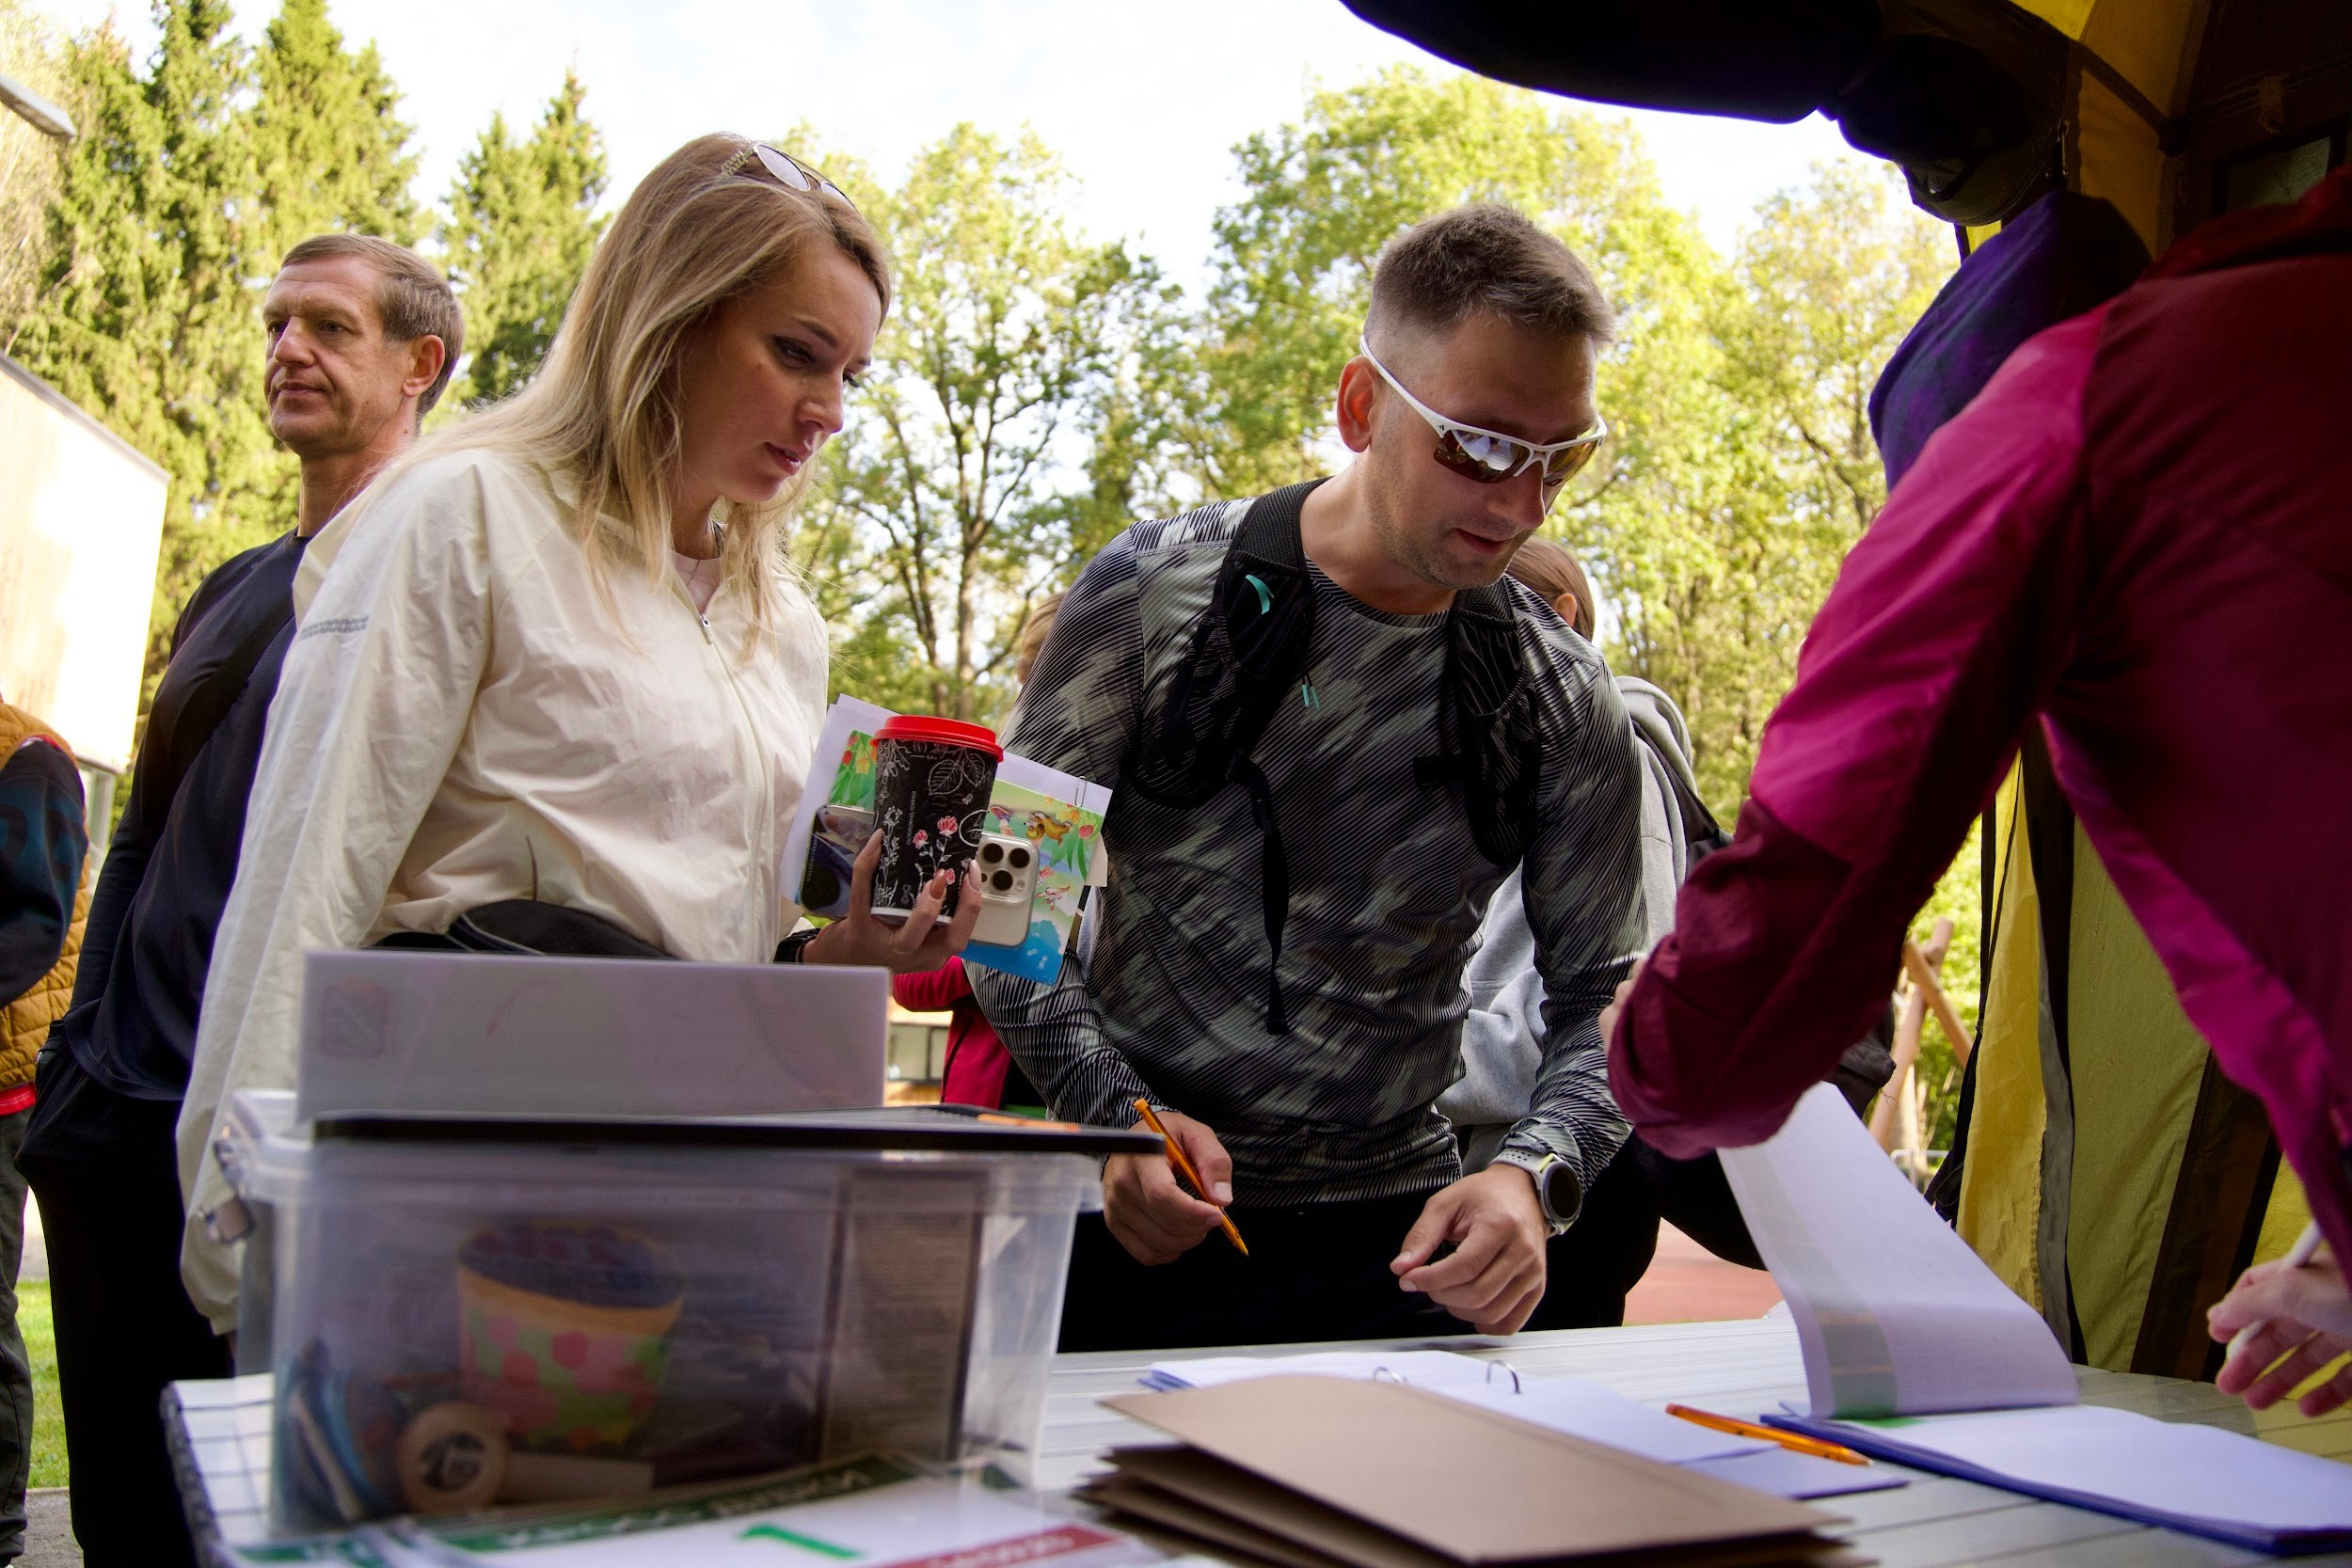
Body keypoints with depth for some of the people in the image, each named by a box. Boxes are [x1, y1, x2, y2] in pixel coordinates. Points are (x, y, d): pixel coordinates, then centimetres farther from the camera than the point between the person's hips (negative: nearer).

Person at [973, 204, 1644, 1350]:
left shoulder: (1563, 703, -2)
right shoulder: (1153, 591, -7)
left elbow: (1599, 997, 4)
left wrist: (1534, 1177, -15)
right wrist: (1112, 1110, -15)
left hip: (1392, 1235, 2)